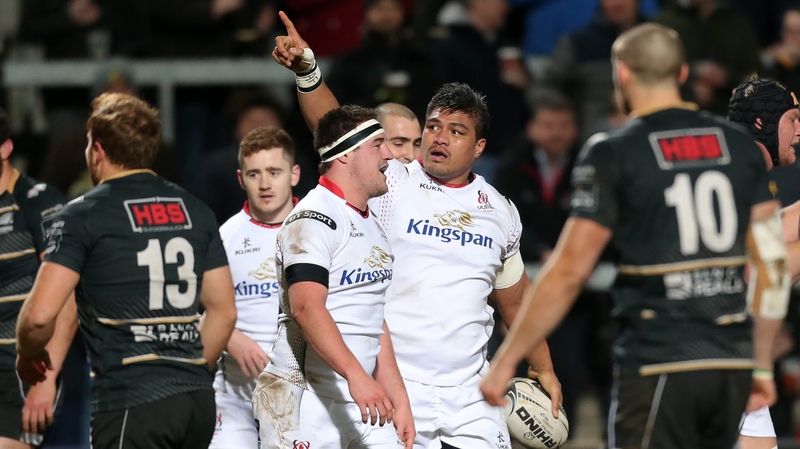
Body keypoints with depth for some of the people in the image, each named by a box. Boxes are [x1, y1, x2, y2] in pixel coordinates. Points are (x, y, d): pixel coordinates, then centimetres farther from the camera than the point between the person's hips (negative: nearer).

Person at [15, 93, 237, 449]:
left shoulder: (82, 216, -4)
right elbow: (224, 311, 16)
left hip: (130, 405, -6)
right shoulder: (194, 211, 14)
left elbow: (40, 314, -11)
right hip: (198, 399, 7)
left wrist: (28, 355, 9)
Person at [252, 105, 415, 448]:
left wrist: (399, 400, 18)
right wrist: (356, 376, -33)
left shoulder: (371, 227, 20)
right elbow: (307, 307, -24)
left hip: (360, 402, 8)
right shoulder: (313, 219, -11)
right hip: (304, 399, -8)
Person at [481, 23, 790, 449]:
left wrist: (505, 361, -1)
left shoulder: (613, 154, -4)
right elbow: (772, 259, 9)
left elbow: (568, 271, -7)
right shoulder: (739, 145, 10)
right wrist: (762, 365, 18)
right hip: (732, 363, 5)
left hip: (658, 365, -5)